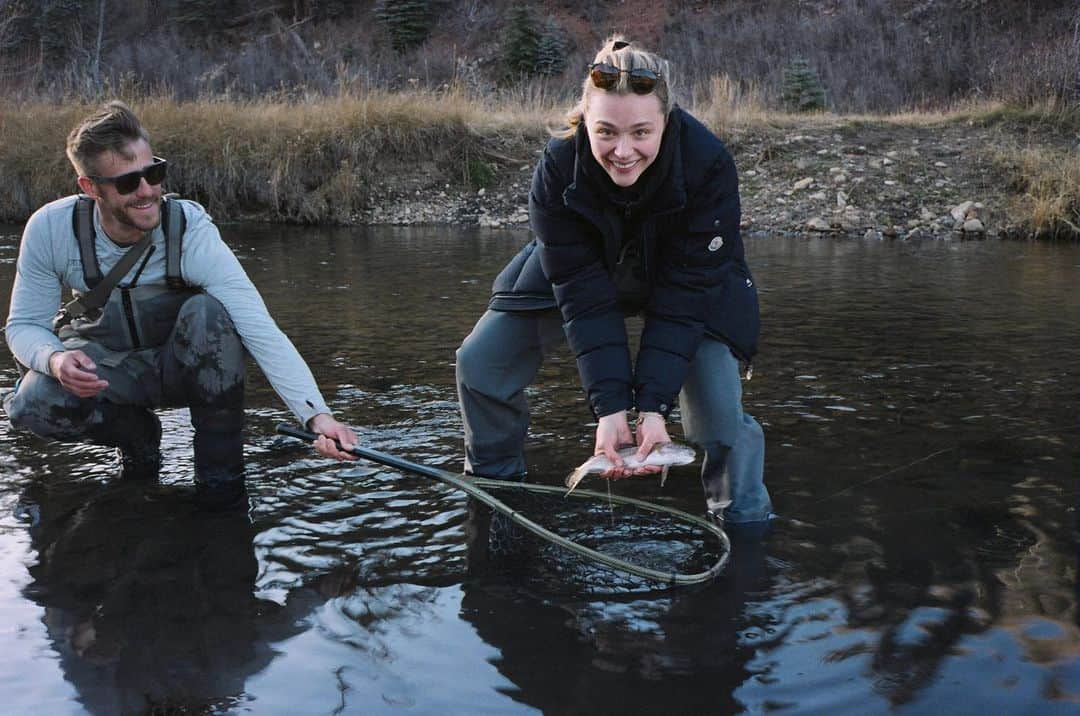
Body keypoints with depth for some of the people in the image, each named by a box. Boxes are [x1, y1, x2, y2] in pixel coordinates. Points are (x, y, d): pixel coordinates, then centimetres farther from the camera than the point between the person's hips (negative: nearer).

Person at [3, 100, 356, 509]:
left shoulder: (193, 233, -27)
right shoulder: (50, 230, -20)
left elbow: (262, 331, -34)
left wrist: (316, 415, -47)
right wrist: (55, 359, -34)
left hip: (179, 366, -1)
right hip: (101, 367, 2)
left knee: (207, 313, -34)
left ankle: (220, 474, -18)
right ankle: (136, 435, 4)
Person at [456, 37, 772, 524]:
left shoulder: (708, 165, -35)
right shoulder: (558, 167, -31)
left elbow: (682, 297, -31)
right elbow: (583, 294, -30)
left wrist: (653, 405, -36)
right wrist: (610, 406, -36)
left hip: (692, 285, -2)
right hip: (578, 271, 2)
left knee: (718, 408, -21)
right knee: (479, 363, -7)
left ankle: (745, 521, 4)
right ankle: (493, 487, 18)